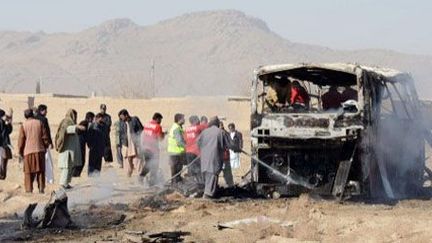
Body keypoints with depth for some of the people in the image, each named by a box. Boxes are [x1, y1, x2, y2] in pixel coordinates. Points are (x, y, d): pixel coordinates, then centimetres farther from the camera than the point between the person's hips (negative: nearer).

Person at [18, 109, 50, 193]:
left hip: (28, 151, -1)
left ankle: (29, 190, 0)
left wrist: (20, 152, 11)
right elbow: (45, 137, 3)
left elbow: (21, 140, 0)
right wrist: (45, 147, 16)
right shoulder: (39, 123, 4)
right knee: (40, 171, 9)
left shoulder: (23, 125, 0)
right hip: (40, 150, 1)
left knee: (29, 172, 4)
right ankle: (41, 188, 7)